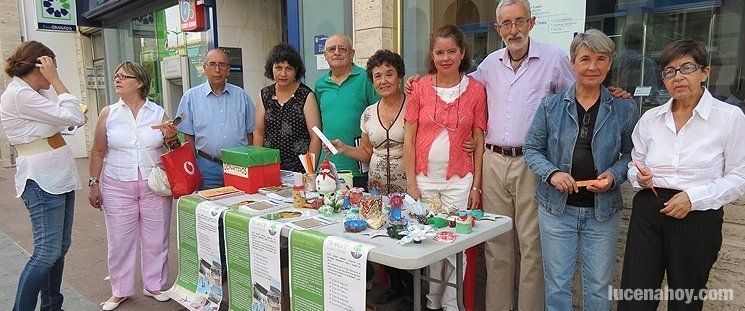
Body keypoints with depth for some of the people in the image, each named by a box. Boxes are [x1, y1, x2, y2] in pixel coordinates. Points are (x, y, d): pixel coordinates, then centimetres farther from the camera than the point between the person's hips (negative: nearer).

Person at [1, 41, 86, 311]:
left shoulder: (30, 94, 16)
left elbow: (74, 119, 15)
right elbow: (73, 118, -18)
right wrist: (55, 80, -12)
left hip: (60, 177, 10)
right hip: (42, 182, -10)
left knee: (60, 247, 14)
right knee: (47, 253, -8)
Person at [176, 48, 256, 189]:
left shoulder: (241, 96, 8)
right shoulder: (191, 97, 4)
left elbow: (250, 133, 11)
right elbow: (189, 136, 4)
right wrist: (193, 170, -2)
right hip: (207, 167, -1)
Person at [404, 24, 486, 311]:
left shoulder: (476, 90, 0)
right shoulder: (419, 88, 0)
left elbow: (479, 142, 3)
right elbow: (408, 139, 1)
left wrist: (476, 186, 1)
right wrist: (411, 183, -3)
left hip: (459, 181, 0)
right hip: (424, 179, 1)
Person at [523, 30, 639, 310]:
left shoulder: (624, 109, 1)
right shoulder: (551, 105, -1)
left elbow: (632, 154, 7)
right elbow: (532, 149, 2)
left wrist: (614, 175, -13)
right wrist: (552, 173, -16)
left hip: (602, 212, 1)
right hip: (557, 208, 0)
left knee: (599, 287, 13)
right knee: (557, 285, 10)